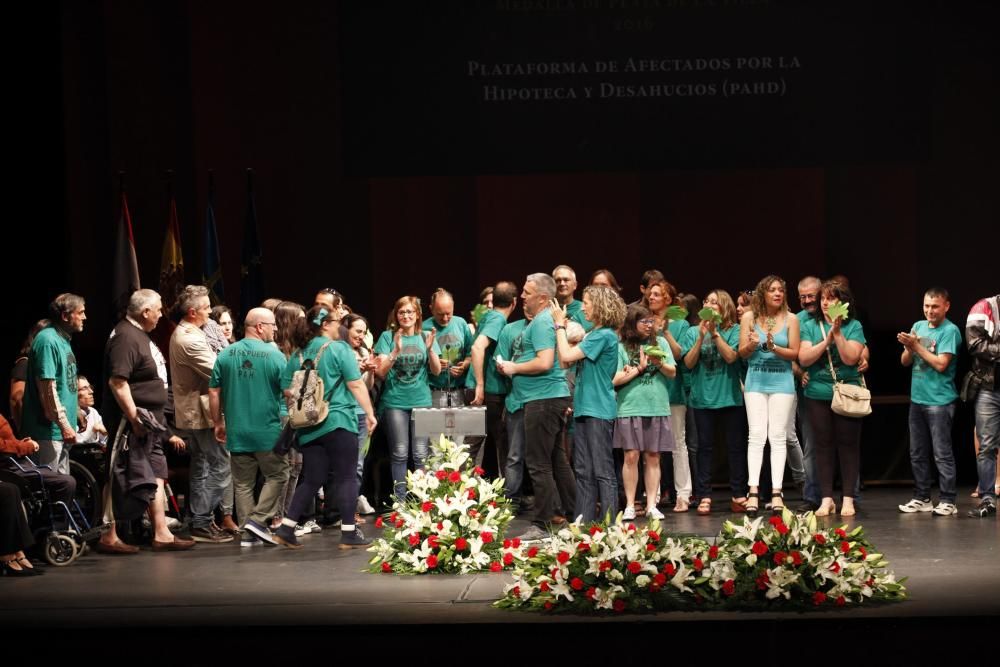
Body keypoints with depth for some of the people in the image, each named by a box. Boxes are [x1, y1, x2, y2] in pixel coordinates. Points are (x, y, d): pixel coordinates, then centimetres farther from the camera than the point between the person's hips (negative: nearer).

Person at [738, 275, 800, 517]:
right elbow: (742, 352, 3)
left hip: (781, 382, 0)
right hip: (756, 381, 0)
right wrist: (751, 345, -18)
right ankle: (753, 492, -7)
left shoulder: (790, 319, 1)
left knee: (778, 437, -2)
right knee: (756, 436, -5)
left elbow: (795, 353, -2)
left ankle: (776, 492, -2)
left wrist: (774, 348, -18)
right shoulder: (749, 317, 2)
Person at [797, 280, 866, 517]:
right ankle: (826, 499, 8)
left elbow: (851, 358, -12)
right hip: (818, 394, 2)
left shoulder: (853, 326, -1)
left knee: (848, 445, 0)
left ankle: (848, 499, 5)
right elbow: (803, 359, -5)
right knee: (824, 445, 4)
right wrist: (827, 340, -12)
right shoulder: (810, 326, 5)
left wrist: (838, 333, -15)